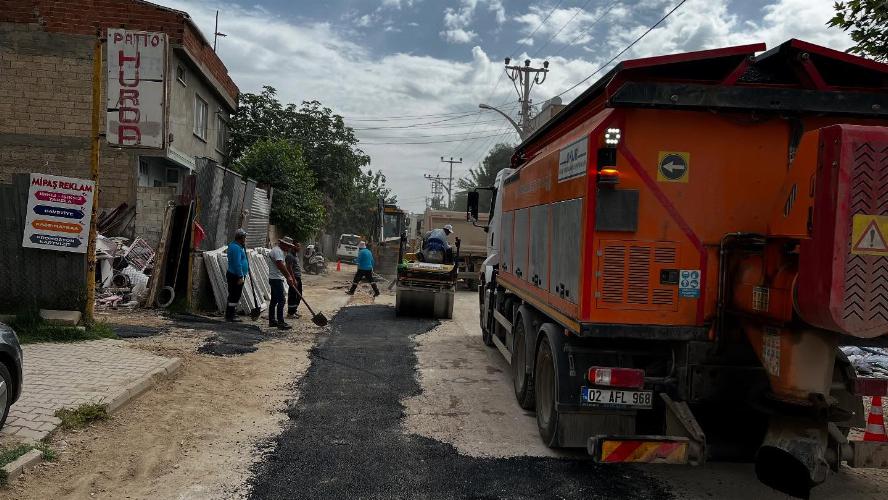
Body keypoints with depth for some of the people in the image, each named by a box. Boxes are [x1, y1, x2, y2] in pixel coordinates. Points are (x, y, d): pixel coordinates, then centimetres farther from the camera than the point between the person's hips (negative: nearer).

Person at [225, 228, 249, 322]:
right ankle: (230, 316, -3)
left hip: (233, 275, 11)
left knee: (234, 296, 17)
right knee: (235, 296, -7)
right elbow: (237, 264, -23)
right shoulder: (236, 248, -17)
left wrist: (244, 246, 14)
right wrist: (240, 277, -22)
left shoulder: (234, 245, 16)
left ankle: (230, 314, 25)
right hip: (236, 276, -11)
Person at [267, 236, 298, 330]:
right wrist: (288, 277, -26)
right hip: (276, 279, -11)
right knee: (281, 300, -13)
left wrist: (290, 277, 19)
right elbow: (280, 265, -26)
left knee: (274, 300, 14)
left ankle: (272, 321, 20)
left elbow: (284, 265, 22)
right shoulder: (277, 251, -16)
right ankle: (280, 322, -13)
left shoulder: (282, 251, 18)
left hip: (275, 279, 11)